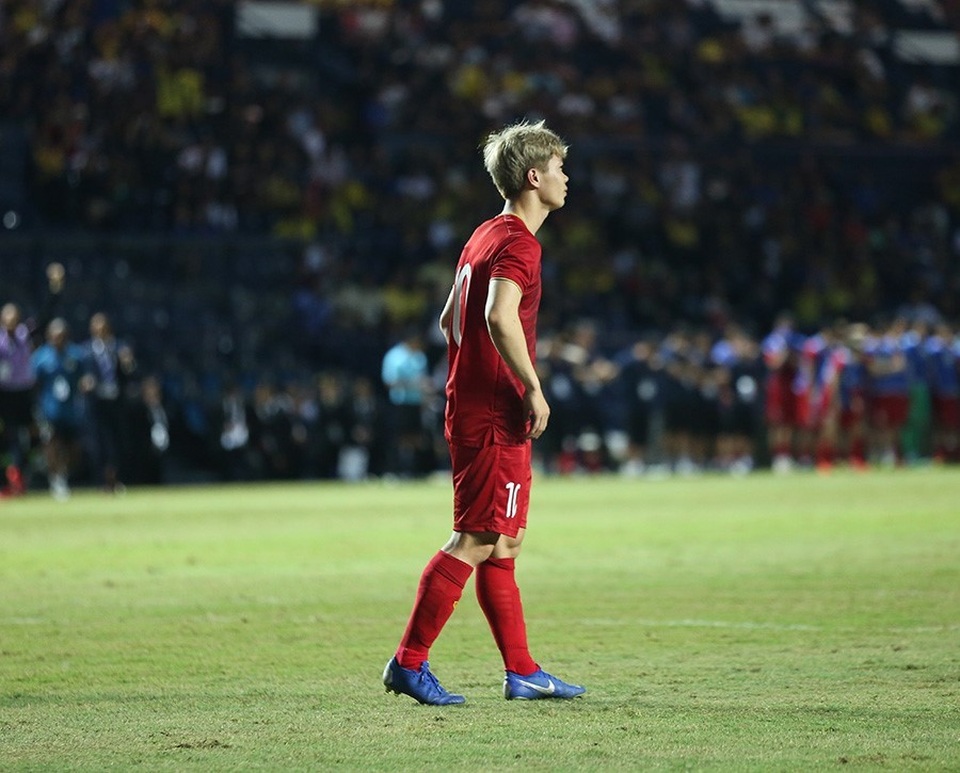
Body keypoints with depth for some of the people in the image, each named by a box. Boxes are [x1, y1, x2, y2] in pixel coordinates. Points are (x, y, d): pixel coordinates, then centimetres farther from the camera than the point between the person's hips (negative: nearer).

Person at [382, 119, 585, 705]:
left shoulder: (486, 236, 17)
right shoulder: (518, 243, -13)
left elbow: (450, 320, 24)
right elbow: (499, 316, -29)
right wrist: (533, 387, -23)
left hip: (473, 409, 10)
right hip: (494, 420, -10)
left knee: (504, 545, 12)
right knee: (477, 541, -8)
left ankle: (522, 672, 16)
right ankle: (409, 663, -7)